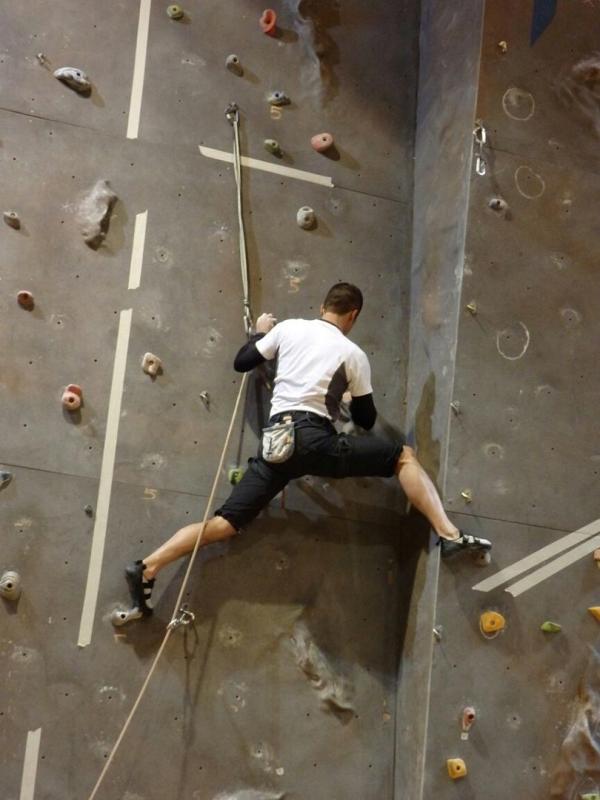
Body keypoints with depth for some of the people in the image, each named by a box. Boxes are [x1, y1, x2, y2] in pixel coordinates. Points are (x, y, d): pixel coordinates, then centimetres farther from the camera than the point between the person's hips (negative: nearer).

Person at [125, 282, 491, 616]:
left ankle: (148, 568, -13)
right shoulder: (354, 354, 10)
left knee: (226, 521, 2)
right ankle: (450, 535, -8)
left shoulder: (290, 327, 16)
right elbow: (367, 420, 16)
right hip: (315, 439, -3)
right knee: (405, 455, 7)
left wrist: (261, 332, 40)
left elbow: (242, 362, 21)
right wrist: (353, 397, 40)